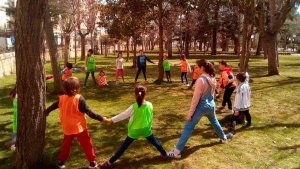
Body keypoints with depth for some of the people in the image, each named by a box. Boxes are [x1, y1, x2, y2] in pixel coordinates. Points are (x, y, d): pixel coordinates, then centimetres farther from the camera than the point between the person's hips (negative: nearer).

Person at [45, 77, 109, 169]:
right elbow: (89, 112, -22)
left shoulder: (61, 98, -4)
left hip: (67, 127, 5)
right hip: (79, 127, -5)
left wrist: (46, 112, 34)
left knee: (66, 144, 23)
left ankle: (61, 161, 34)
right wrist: (101, 118, -18)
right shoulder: (79, 99, -21)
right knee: (87, 144, 8)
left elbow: (53, 106, 14)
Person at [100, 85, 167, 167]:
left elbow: (123, 115, -15)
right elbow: (151, 117, 3)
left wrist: (111, 120, -5)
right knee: (154, 141, 26)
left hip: (134, 131, -2)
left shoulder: (133, 107, -23)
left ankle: (110, 162, 14)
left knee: (124, 147, 5)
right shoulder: (150, 105, -11)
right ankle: (164, 153, 42)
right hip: (146, 129, 3)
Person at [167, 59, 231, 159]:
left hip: (202, 106, -8)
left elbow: (196, 98, -22)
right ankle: (223, 138, 55)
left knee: (188, 128, -5)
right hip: (211, 105, 8)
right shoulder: (212, 78, 1)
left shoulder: (201, 80, -23)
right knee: (214, 121, 34)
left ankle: (177, 152, -5)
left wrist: (190, 113, -16)